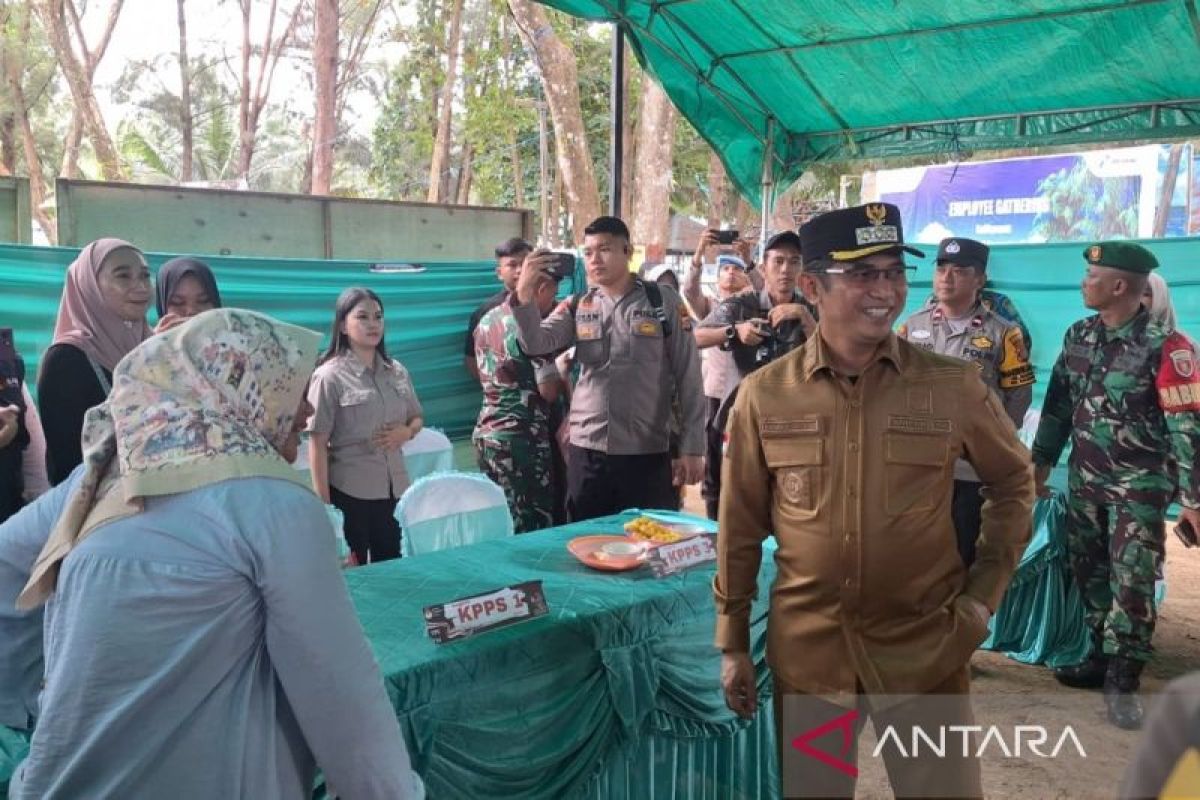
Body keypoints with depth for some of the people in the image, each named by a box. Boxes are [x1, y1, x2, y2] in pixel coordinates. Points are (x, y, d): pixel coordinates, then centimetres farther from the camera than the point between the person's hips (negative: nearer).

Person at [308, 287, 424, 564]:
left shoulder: (397, 372, 6)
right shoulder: (330, 377, -10)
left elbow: (418, 418, 18)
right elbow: (317, 443, -10)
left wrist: (406, 432, -6)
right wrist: (323, 501, -13)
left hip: (395, 489, 5)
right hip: (349, 492, -5)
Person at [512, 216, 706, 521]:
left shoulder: (663, 301, -1)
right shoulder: (577, 306, 8)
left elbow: (689, 378, -2)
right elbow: (535, 344, -6)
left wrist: (691, 448, -7)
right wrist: (524, 292, -21)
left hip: (647, 454, -2)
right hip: (586, 452, 3)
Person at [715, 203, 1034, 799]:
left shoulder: (953, 386, -7)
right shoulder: (763, 394, -6)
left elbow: (1013, 483, 9)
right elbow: (740, 526, 2)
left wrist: (985, 592, 1)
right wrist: (732, 644, 5)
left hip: (925, 649, 0)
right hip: (805, 651, 1)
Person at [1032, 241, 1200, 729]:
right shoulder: (1078, 336, 4)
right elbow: (1058, 403, 12)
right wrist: (1041, 463, 14)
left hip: (1139, 484, -6)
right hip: (1085, 478, 6)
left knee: (1131, 581, -4)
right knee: (1089, 572, 12)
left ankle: (1122, 682, 5)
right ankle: (1103, 658, 27)